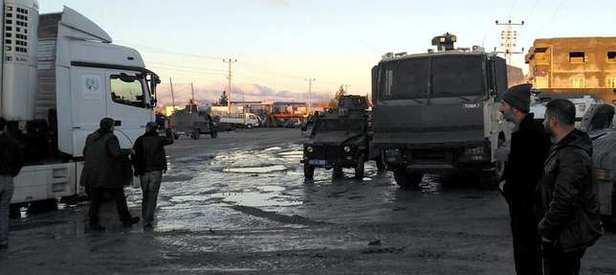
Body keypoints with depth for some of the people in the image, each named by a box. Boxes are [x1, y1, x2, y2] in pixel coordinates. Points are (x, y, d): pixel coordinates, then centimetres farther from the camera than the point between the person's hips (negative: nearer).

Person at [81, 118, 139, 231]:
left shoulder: (91, 137, 10)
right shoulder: (110, 138, -12)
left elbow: (85, 153, 15)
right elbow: (116, 153, -23)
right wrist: (129, 151, -8)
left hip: (92, 174, 6)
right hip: (108, 175, -6)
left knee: (95, 200, 10)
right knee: (119, 198, 8)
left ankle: (93, 223, 8)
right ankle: (126, 220, 17)